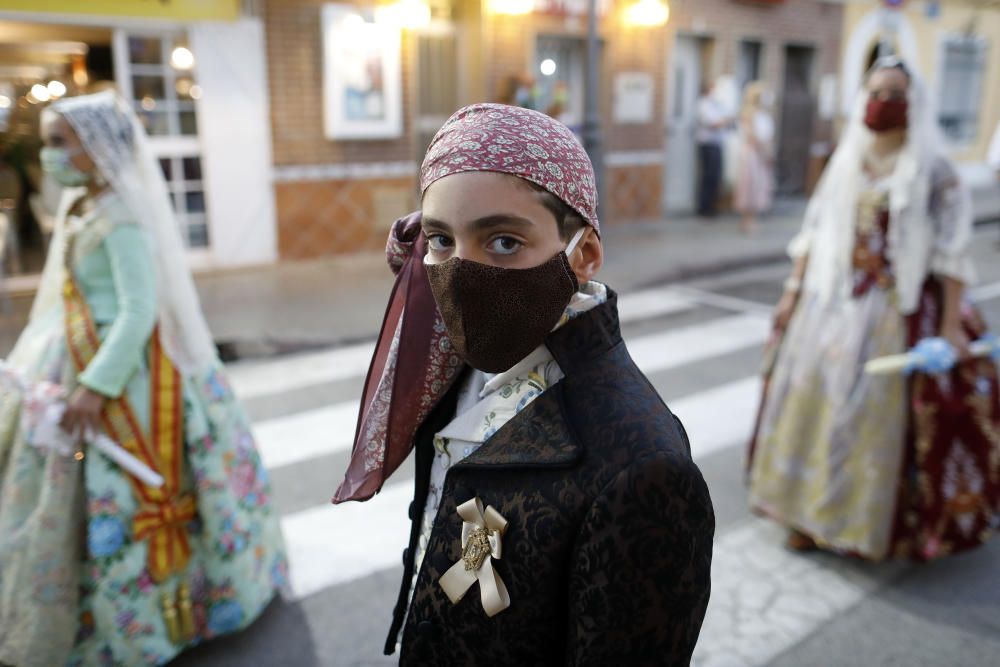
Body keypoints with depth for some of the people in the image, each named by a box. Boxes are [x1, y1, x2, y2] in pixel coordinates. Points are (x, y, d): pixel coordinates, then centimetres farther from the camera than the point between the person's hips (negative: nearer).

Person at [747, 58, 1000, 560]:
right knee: (818, 402, 7)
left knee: (882, 413, 2)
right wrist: (794, 289, 7)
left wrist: (950, 323, -13)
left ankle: (874, 521, 21)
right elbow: (814, 232, 10)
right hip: (831, 304, 4)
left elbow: (951, 252, -7)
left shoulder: (932, 170, -4)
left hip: (899, 311, -4)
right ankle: (813, 512, 22)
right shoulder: (845, 162, 8)